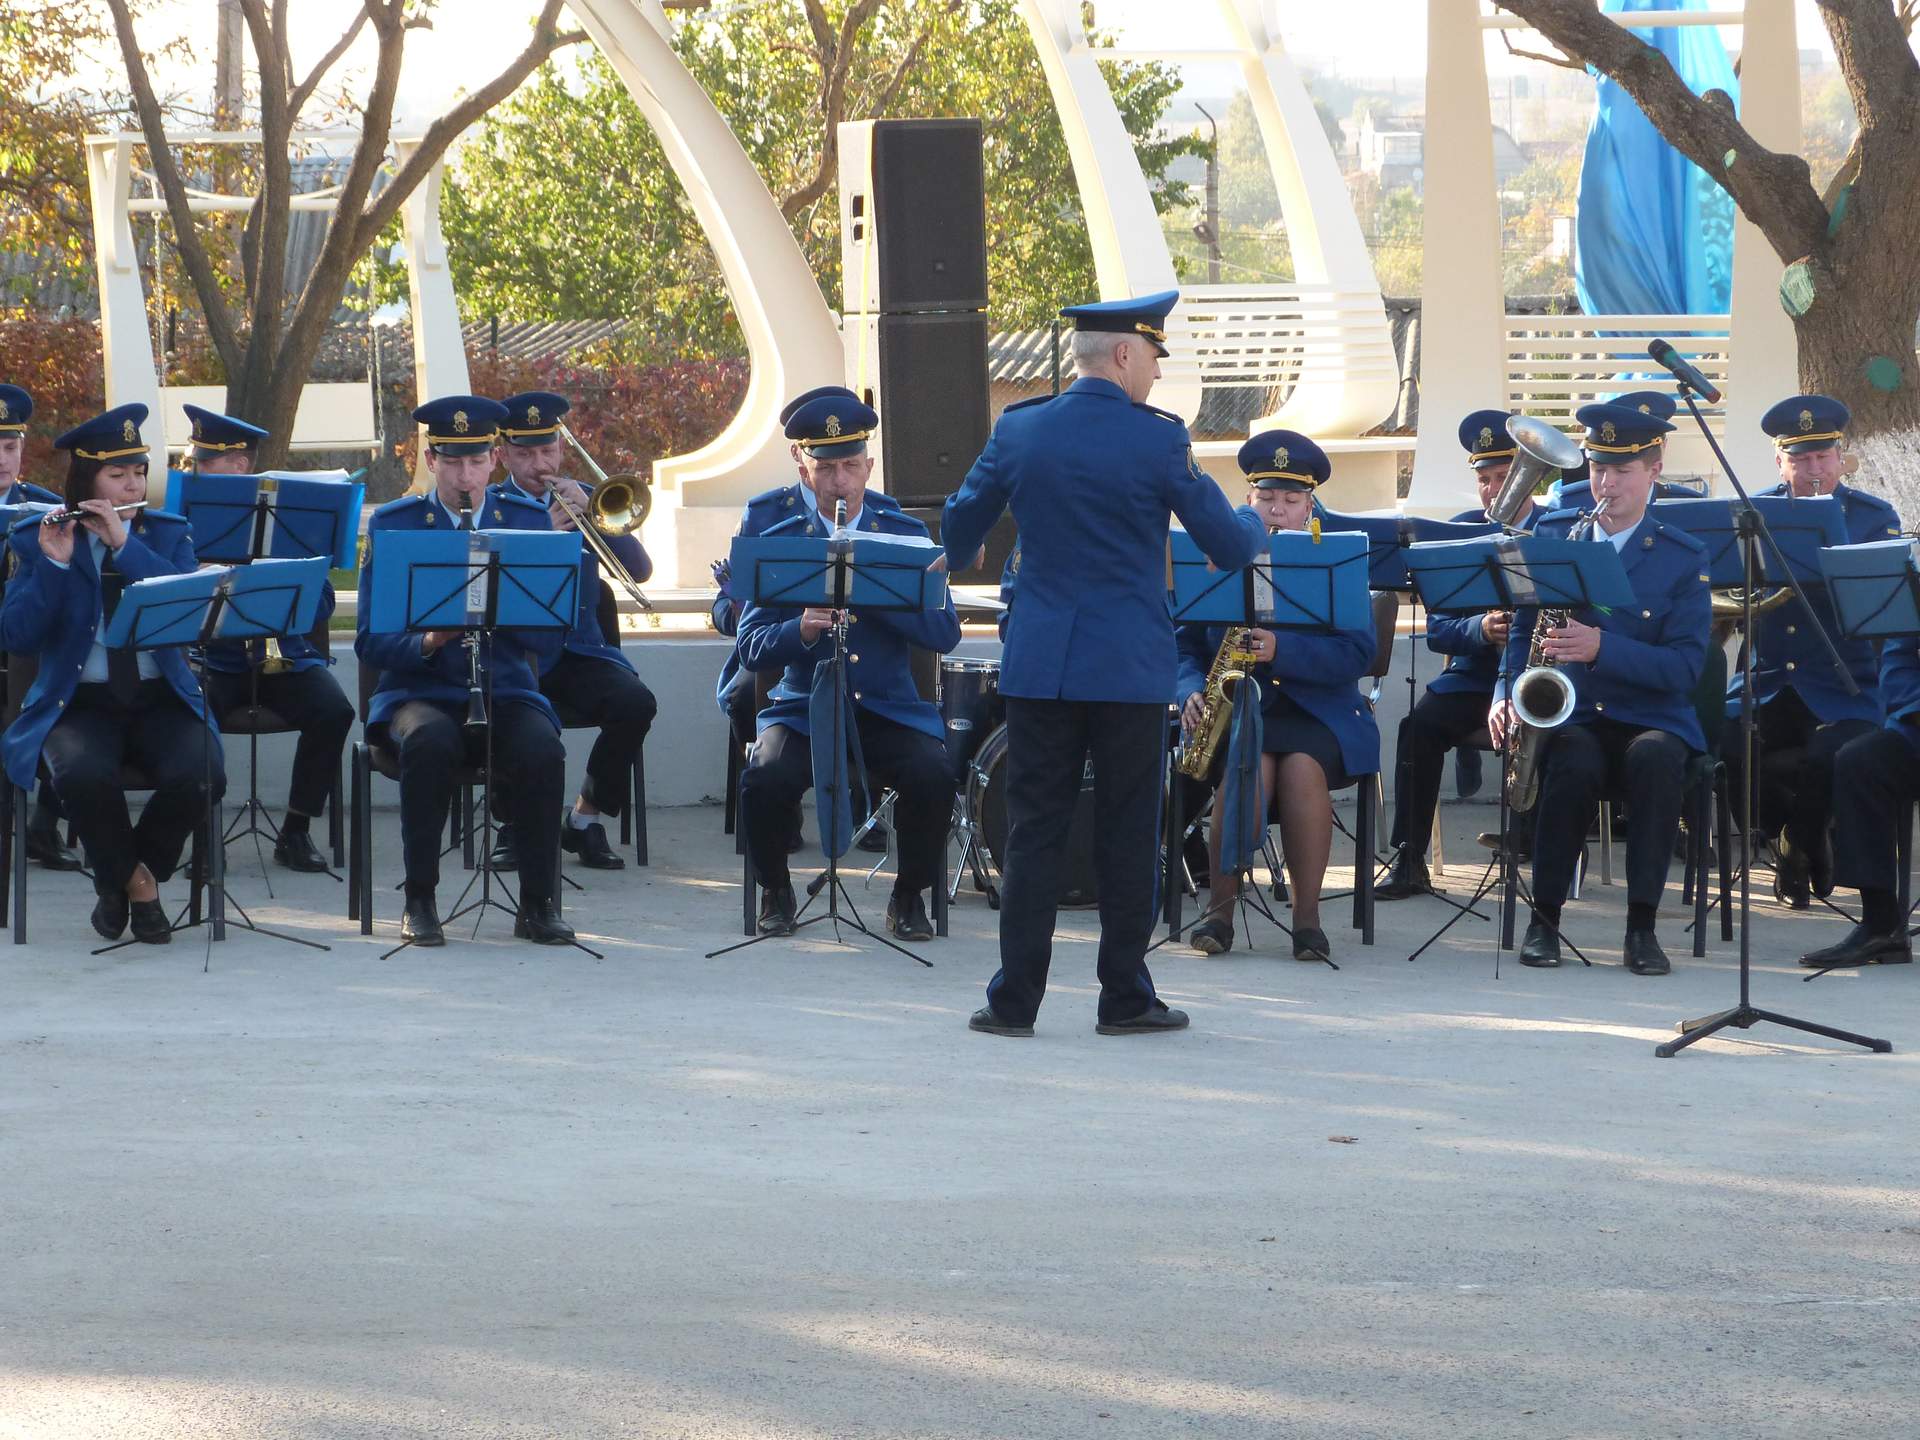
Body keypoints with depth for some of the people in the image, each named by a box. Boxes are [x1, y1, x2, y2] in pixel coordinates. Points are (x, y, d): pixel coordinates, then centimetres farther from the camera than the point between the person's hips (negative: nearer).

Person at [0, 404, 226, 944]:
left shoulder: (166, 533, 9)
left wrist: (125, 545, -18)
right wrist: (53, 563, -20)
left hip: (161, 699, 2)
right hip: (79, 703, -2)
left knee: (201, 775, -29)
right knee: (81, 775, -35)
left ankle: (141, 870, 0)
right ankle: (129, 879, -6)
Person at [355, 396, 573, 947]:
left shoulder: (527, 522, 6)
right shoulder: (392, 524, 3)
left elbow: (551, 639, 0)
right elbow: (369, 641, -2)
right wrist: (425, 643, -22)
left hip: (507, 692, 1)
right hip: (421, 692, -1)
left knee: (542, 750, -31)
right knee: (429, 743, -36)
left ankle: (538, 903, -16)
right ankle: (420, 901, -22)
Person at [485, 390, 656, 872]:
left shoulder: (584, 501, 14)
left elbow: (639, 570, 2)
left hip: (579, 648, 3)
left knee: (636, 703, -27)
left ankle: (587, 816, -5)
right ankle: (516, 823, -10)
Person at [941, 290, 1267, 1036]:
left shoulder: (1018, 430, 1)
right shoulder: (1158, 440, -9)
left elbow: (960, 527, 15)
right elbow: (1230, 547, -4)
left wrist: (959, 556, 39)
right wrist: (1254, 524, 21)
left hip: (1038, 663, 3)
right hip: (1129, 666, -3)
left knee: (1034, 828, 5)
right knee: (1126, 834, 6)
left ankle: (1015, 997, 3)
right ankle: (1124, 997, 10)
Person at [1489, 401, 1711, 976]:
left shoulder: (1684, 558, 1)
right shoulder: (1549, 536, 10)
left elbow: (1684, 668, -9)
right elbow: (1522, 630, 16)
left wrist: (1601, 647, -23)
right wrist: (1505, 694, -4)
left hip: (1651, 718, -1)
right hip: (1567, 717, 1)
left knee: (1654, 758, -37)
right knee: (1574, 762, -35)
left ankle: (1642, 927, -28)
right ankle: (1544, 920, -19)